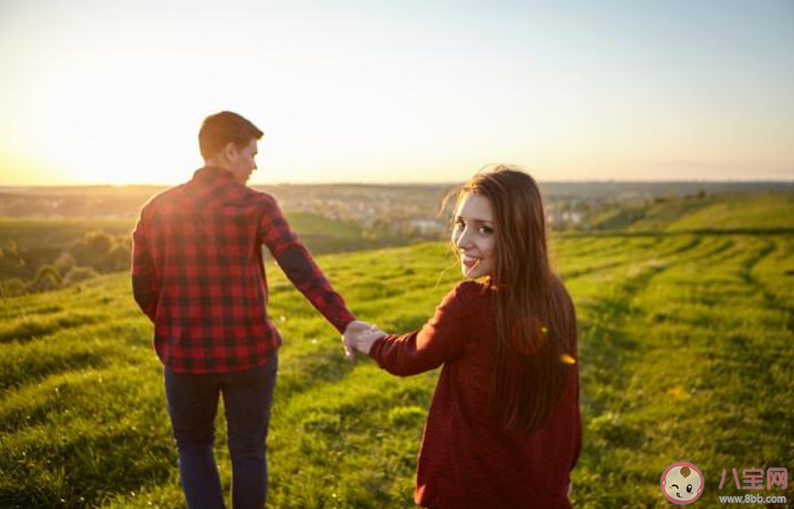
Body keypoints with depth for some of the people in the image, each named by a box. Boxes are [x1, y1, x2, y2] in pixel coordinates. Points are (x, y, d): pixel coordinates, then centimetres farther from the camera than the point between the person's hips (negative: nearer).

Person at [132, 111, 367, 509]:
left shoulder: (156, 209, -3)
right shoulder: (257, 205, -11)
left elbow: (143, 289, 1)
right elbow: (301, 269, -24)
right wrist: (346, 323, -29)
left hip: (186, 356, 2)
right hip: (250, 353, -1)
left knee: (193, 446, 24)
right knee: (248, 451, 19)